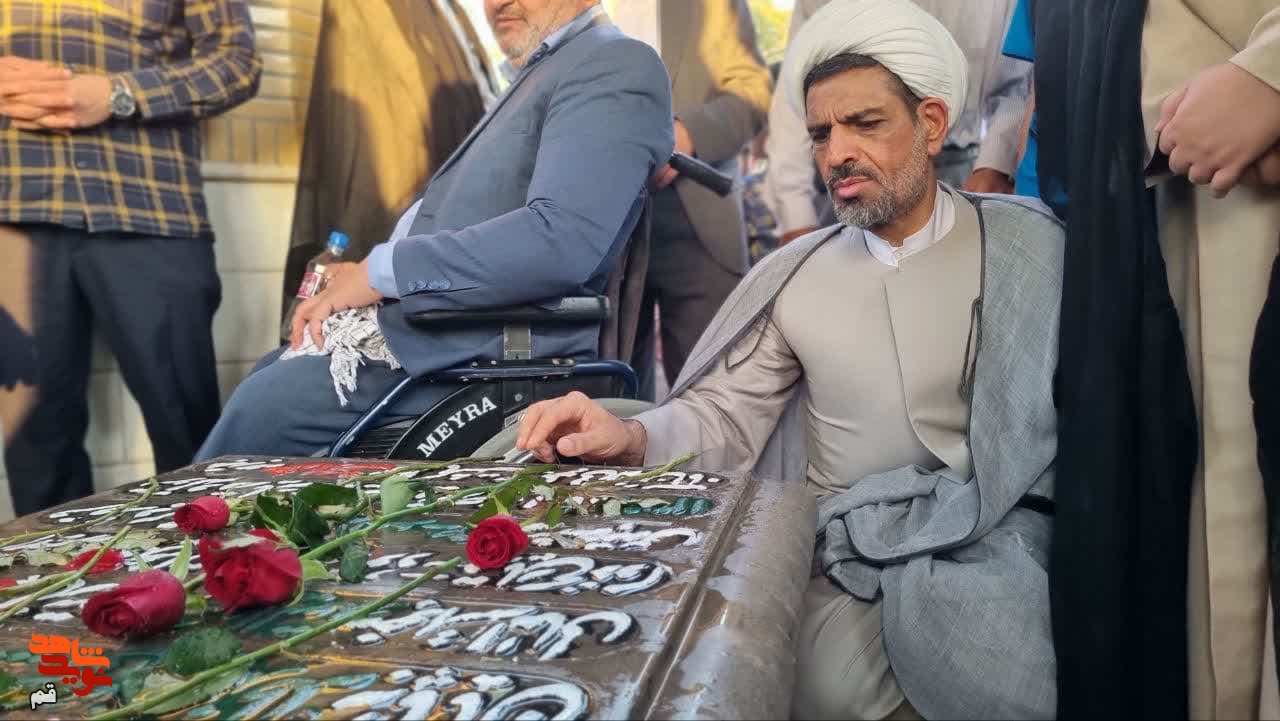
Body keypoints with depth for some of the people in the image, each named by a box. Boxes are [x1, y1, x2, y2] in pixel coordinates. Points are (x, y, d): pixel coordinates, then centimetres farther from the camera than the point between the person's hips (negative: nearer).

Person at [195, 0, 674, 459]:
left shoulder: (615, 66, -9)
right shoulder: (539, 74, 22)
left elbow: (562, 240, -25)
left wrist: (383, 270, -18)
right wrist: (360, 276, 6)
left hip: (493, 345, -10)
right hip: (426, 320, 10)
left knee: (268, 401, -15)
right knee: (265, 376, 14)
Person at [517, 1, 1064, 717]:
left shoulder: (1027, 245, -2)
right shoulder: (794, 275, 6)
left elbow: (1085, 409, -7)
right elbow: (723, 414, 5)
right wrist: (629, 437, -19)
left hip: (987, 538, -1)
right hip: (844, 546, 2)